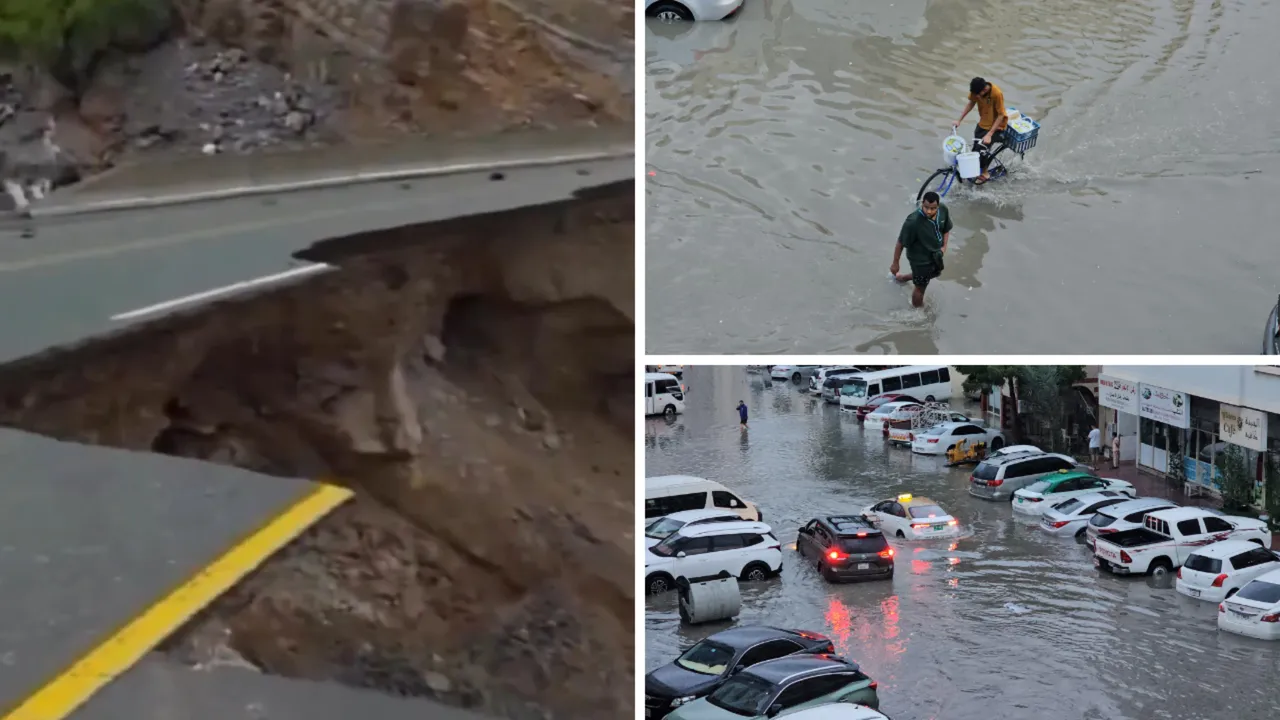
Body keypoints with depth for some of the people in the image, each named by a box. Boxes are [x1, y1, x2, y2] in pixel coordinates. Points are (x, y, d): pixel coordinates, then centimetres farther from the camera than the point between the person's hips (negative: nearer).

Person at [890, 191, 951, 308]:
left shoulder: (943, 210, -21)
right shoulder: (913, 221, -39)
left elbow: (946, 229, 1)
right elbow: (900, 243, -25)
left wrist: (944, 246, -10)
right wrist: (896, 263, -15)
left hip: (935, 254, 7)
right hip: (920, 258, -7)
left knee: (936, 272, 36)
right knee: (921, 287, 15)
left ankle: (901, 278, 59)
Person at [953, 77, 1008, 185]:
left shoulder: (997, 94, -33)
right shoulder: (976, 91, -17)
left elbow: (1001, 115, -26)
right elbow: (971, 103, 3)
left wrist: (989, 134, -29)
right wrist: (959, 120, 0)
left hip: (996, 125, -6)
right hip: (983, 123, 6)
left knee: (982, 147, -17)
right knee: (975, 148, 3)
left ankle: (984, 173, 5)